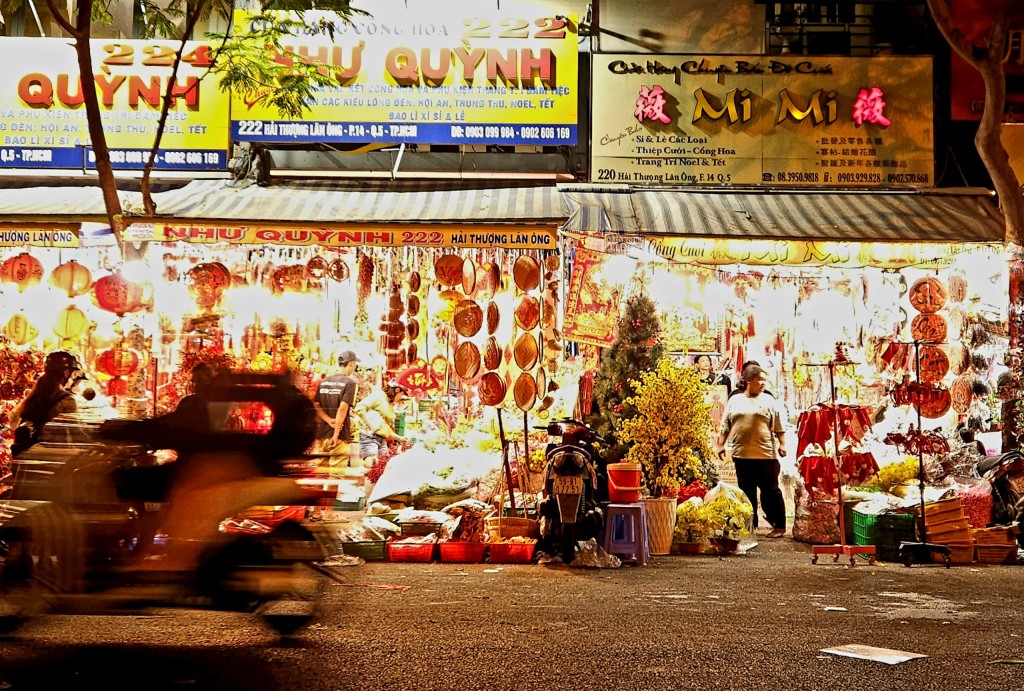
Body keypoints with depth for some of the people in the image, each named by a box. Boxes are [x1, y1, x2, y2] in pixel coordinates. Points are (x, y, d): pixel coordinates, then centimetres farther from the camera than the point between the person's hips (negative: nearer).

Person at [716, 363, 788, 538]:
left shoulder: (768, 400, 6)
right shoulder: (734, 401, 12)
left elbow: (779, 427, 5)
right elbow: (725, 426, 15)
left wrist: (782, 444, -3)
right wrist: (722, 444, 7)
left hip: (766, 455, -2)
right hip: (741, 456, 3)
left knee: (771, 491, 0)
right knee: (747, 493, 8)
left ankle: (779, 526, 7)